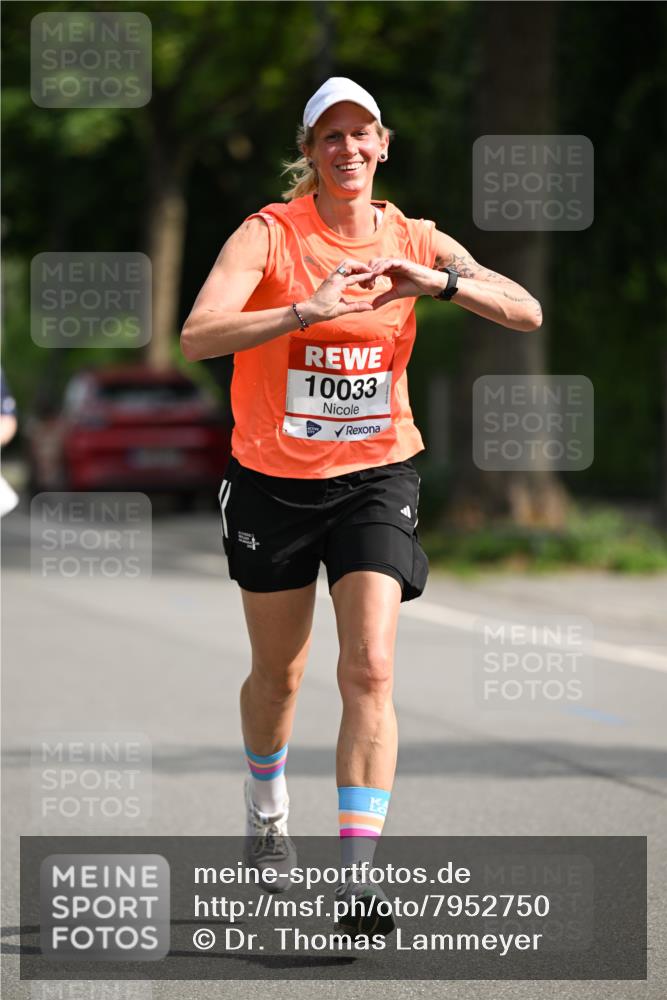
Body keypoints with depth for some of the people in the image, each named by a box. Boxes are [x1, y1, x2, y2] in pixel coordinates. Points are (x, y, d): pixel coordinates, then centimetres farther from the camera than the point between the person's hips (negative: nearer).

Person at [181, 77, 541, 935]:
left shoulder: (413, 242, -2)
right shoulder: (268, 234, -11)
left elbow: (526, 313, -10)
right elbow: (197, 336, -26)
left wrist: (438, 283, -27)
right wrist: (305, 312, -39)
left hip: (376, 476, 1)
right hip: (273, 479, -1)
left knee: (369, 671, -15)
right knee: (279, 675, 14)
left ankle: (355, 876, -16)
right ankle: (266, 809, 45)